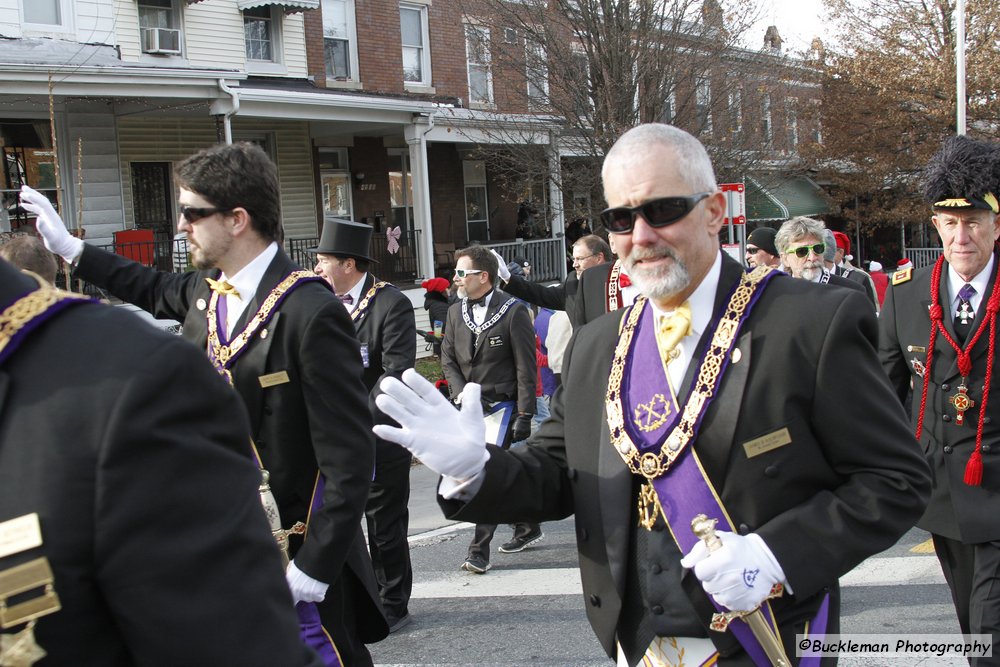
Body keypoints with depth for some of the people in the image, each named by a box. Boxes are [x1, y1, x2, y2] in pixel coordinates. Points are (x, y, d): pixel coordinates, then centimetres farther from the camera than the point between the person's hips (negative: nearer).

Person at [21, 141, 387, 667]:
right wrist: (69, 247, 31)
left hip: (294, 554, -7)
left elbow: (349, 458, -21)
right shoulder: (206, 290, 3)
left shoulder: (310, 313, -21)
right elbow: (159, 291, 30)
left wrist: (313, 569, -21)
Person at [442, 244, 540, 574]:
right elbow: (448, 359, 12)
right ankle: (527, 528, 33)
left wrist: (524, 415, -13)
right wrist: (461, 394, -4)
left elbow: (526, 367, -10)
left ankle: (479, 550, -9)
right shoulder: (455, 312, 8)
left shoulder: (513, 311, -9)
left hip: (502, 406, -6)